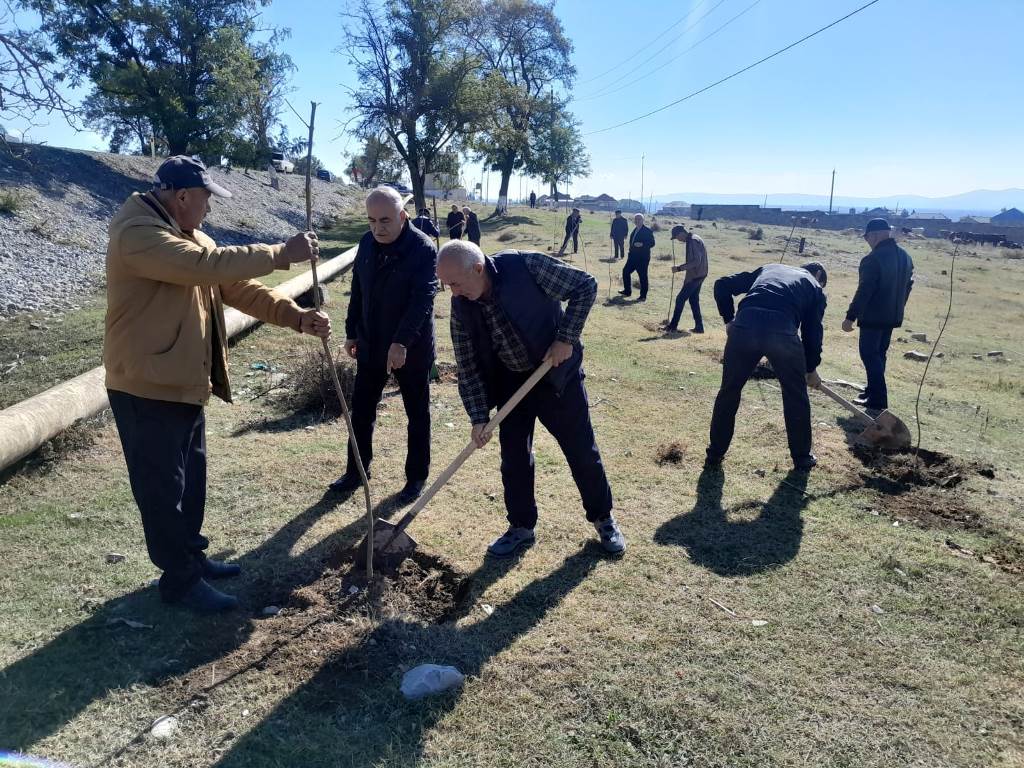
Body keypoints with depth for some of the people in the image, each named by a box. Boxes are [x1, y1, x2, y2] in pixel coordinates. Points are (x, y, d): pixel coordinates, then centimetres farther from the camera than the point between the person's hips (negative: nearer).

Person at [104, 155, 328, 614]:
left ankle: (191, 556, 37)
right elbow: (212, 265, -34)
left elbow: (238, 288, 5)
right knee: (163, 487, 3)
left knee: (191, 478, 20)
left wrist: (297, 317, -6)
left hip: (185, 383, 10)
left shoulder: (190, 236, 11)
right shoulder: (138, 235, -21)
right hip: (147, 388, -10)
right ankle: (180, 581, 17)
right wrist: (281, 254, -27)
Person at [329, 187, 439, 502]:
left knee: (418, 414, 8)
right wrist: (351, 332, 13)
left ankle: (417, 477, 23)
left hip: (412, 349, -6)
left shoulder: (424, 249, -18)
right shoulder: (367, 243, 2)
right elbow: (358, 290, 12)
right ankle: (357, 470, 29)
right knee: (361, 409, 12)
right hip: (371, 345, 6)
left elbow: (423, 300, -26)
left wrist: (402, 343, -33)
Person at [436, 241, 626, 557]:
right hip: (511, 382, 4)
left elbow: (585, 285, -16)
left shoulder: (527, 267, -25)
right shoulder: (461, 306, -12)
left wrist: (566, 338, -21)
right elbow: (468, 367, -6)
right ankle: (521, 527, 26)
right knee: (513, 457, 7)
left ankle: (603, 517, 28)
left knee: (582, 450, 7)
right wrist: (479, 417, -12)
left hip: (557, 373, -3)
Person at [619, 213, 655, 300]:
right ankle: (627, 291, 26)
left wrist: (642, 244, -26)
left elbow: (652, 243, -14)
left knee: (643, 276, -2)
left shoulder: (647, 231, -11)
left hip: (643, 258, -8)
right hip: (633, 257, 8)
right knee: (626, 271, 12)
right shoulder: (635, 230, 13)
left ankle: (643, 296, 6)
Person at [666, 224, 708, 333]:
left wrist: (679, 268, -23)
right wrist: (681, 267, 16)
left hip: (695, 276, -10)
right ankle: (699, 327, 16)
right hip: (698, 275, 10)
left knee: (680, 299, -4)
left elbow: (696, 261, -25)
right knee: (694, 300, 14)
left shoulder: (693, 241, -18)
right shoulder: (692, 240, 13)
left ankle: (673, 325, 3)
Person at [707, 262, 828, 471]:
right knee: (796, 396, 20)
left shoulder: (768, 268, 35)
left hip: (744, 326, 2)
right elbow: (813, 331, 24)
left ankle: (715, 453, 28)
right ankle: (802, 457, 33)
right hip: (782, 331, -2)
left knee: (729, 391, 19)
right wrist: (811, 368, 36)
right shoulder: (814, 287, 28)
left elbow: (722, 285, 25)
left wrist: (729, 319, 28)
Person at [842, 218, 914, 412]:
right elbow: (908, 285, 17)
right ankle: (874, 392, 28)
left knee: (870, 355, -2)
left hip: (873, 317, -8)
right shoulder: (905, 257, 8)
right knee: (879, 354, 19)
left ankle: (878, 400, -4)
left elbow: (864, 291, -21)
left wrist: (850, 316, -16)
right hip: (893, 316, 9)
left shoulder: (873, 259, -20)